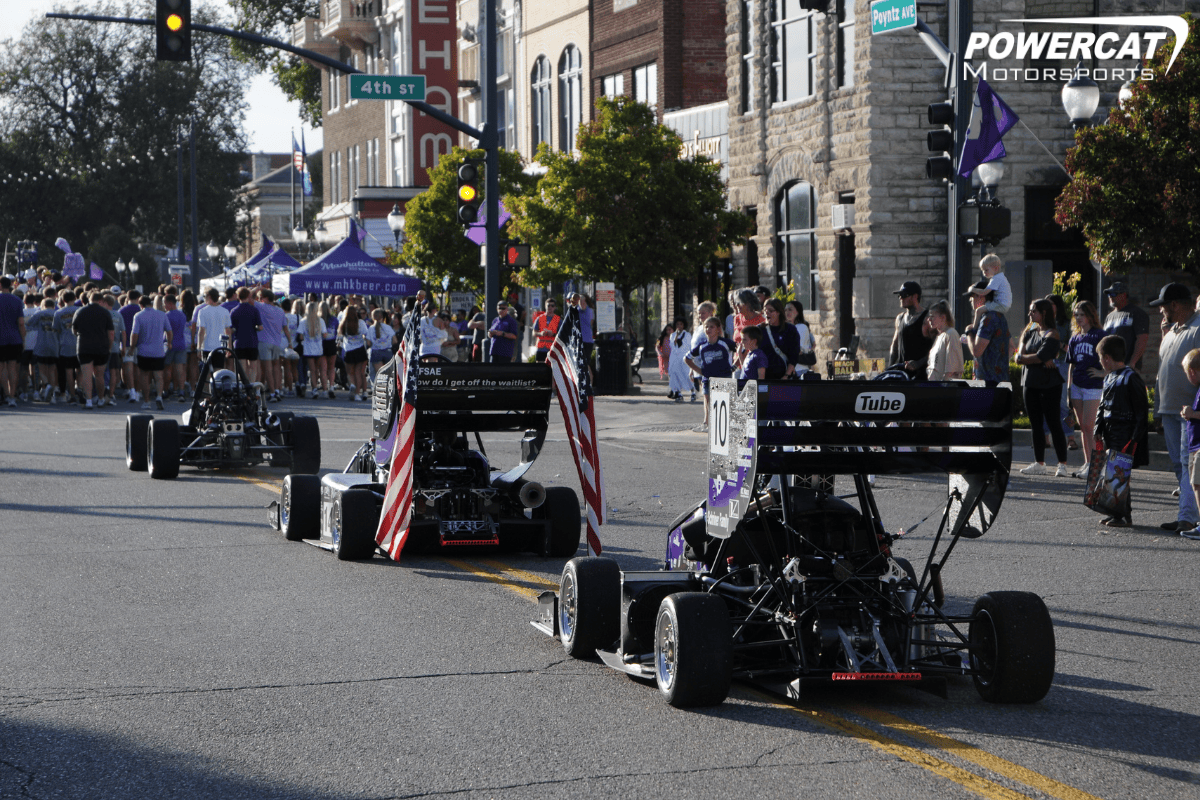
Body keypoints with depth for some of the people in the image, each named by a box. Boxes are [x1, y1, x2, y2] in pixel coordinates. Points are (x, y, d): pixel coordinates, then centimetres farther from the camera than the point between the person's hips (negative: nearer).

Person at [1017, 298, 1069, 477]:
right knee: (1036, 424, 8)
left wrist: (1023, 357, -1)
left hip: (1048, 384, -7)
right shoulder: (1030, 332, 15)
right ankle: (1039, 463, 13)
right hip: (1030, 383, 7)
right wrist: (1041, 360, -11)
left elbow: (1039, 357, -18)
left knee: (1054, 424, -6)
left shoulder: (1051, 335, -7)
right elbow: (1021, 355, 3)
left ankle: (1062, 464, -4)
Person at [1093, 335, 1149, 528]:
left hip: (1124, 435, -8)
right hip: (1109, 435, 8)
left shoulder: (1131, 378, -12)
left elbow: (1141, 411, -13)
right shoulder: (1109, 378, 15)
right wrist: (1098, 432, 13)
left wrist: (1135, 439, -16)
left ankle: (1124, 515, -3)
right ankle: (1114, 512, 16)